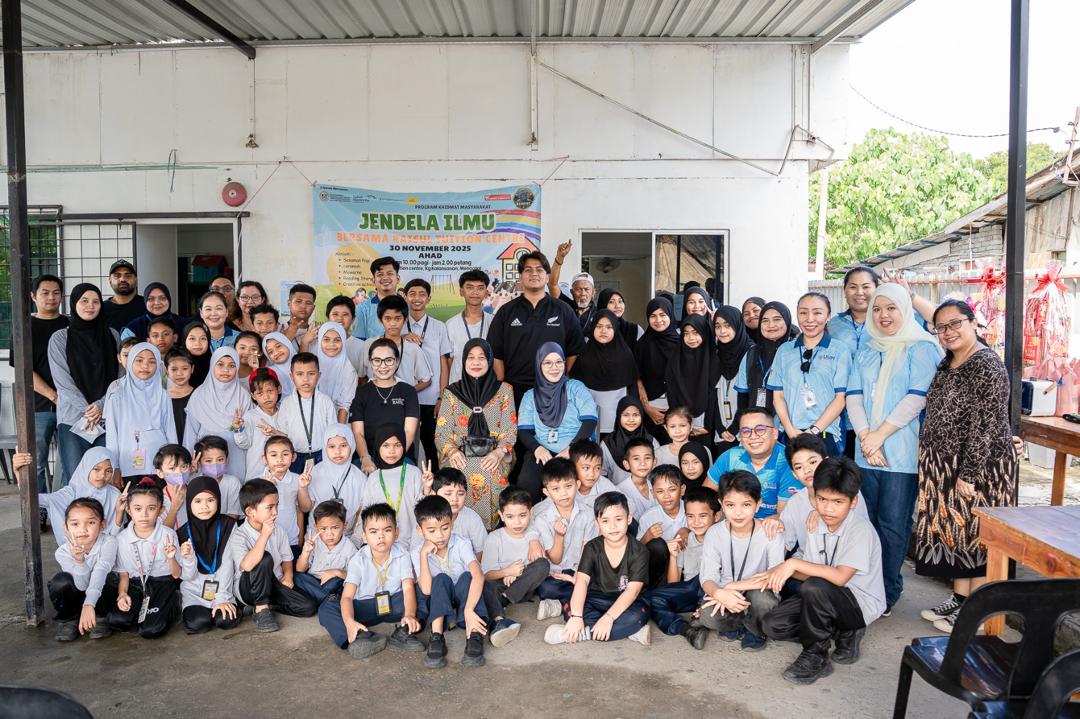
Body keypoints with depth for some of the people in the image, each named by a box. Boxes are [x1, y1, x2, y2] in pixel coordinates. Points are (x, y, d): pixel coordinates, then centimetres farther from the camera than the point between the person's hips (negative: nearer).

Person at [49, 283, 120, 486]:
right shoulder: (60, 338, 6)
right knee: (73, 478, -6)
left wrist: (101, 405, -7)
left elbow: (119, 376, 7)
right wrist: (86, 410, -9)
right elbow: (62, 381, -1)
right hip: (73, 418, -1)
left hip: (107, 415, 1)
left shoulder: (112, 336, 11)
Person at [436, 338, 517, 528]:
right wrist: (452, 451, -12)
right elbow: (442, 430, 10)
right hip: (460, 458, 1)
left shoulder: (503, 390, 14)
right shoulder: (452, 392, 16)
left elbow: (510, 429, 7)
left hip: (492, 458, 0)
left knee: (490, 477, -33)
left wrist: (499, 452, -12)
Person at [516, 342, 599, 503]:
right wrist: (537, 448, -14)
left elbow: (590, 421, 0)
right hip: (542, 452, 2)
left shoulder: (576, 388, 12)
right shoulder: (530, 396, 17)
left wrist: (571, 449, -15)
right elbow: (523, 431, 8)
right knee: (526, 481, -30)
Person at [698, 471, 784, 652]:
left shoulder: (771, 533, -13)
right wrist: (720, 593, -36)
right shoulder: (715, 533, -8)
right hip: (725, 597, 1)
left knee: (760, 597, -35)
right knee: (708, 617, -28)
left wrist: (733, 587, -25)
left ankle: (756, 632, 0)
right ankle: (739, 626, 7)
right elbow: (708, 578, -12)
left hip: (760, 595, -1)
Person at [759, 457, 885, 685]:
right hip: (827, 598, 7)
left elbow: (840, 577, -32)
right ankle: (842, 634, 8)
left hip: (861, 604, -7)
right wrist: (785, 570, -17)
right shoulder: (817, 526, -1)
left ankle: (815, 656, -12)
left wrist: (794, 563, -31)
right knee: (772, 625, -7)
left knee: (814, 588, -36)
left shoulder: (860, 530, -22)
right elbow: (812, 573, 2)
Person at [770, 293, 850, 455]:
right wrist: (790, 429, -6)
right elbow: (778, 395, 8)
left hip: (826, 435, -2)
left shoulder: (840, 350, 5)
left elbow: (841, 397, -1)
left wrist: (814, 430, -10)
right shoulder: (784, 351, 12)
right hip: (790, 436, 2)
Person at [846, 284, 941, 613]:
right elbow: (854, 395, 6)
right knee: (867, 521, 9)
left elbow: (918, 397, -12)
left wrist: (880, 434, -13)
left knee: (893, 525, 0)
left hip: (902, 452, -5)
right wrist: (865, 437, -9)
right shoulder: (866, 351, 15)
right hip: (866, 451, 5)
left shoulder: (921, 348, -1)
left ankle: (888, 593, 13)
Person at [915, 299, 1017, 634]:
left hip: (978, 467, -9)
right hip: (945, 468, 9)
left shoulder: (987, 366, -17)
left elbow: (985, 426, -21)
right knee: (952, 531, 14)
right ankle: (959, 598, 27)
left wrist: (969, 475, -21)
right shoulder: (948, 364, 10)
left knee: (975, 535, 1)